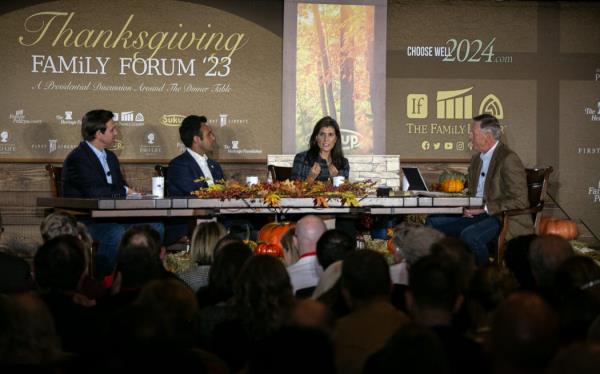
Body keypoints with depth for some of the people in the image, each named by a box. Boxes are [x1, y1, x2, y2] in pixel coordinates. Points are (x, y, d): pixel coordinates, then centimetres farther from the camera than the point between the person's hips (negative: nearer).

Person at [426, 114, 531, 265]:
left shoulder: (509, 159, -13)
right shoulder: (477, 159, 15)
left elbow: (519, 201, -17)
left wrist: (485, 208, -19)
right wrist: (467, 207, -1)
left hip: (506, 219, -9)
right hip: (477, 215, 9)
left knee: (469, 235, -35)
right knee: (433, 221, -1)